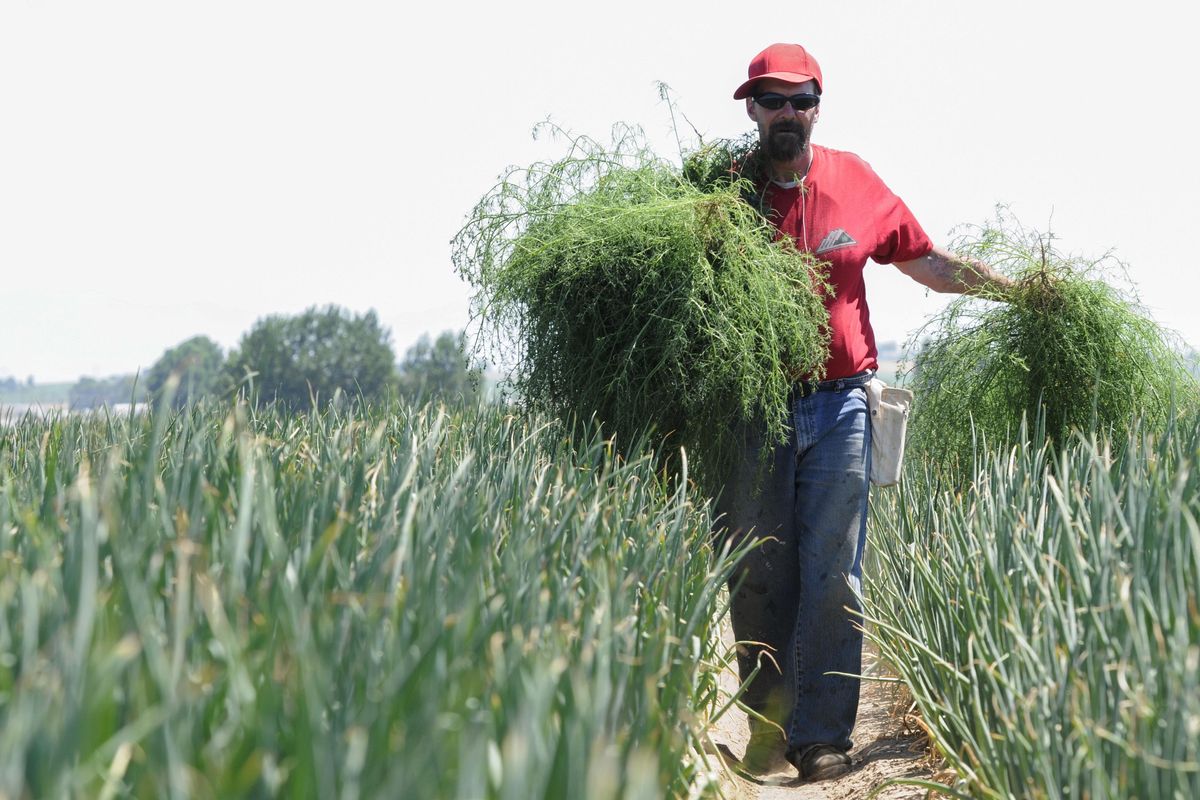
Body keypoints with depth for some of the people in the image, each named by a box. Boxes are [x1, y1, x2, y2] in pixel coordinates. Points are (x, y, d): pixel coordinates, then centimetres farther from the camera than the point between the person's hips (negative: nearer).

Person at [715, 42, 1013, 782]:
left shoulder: (855, 182, 7)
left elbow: (929, 263, 16)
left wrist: (1022, 289, 11)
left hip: (838, 408, 1)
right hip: (750, 410, 0)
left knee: (833, 579, -2)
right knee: (757, 580, 5)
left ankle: (821, 735, 5)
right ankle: (768, 731, 19)